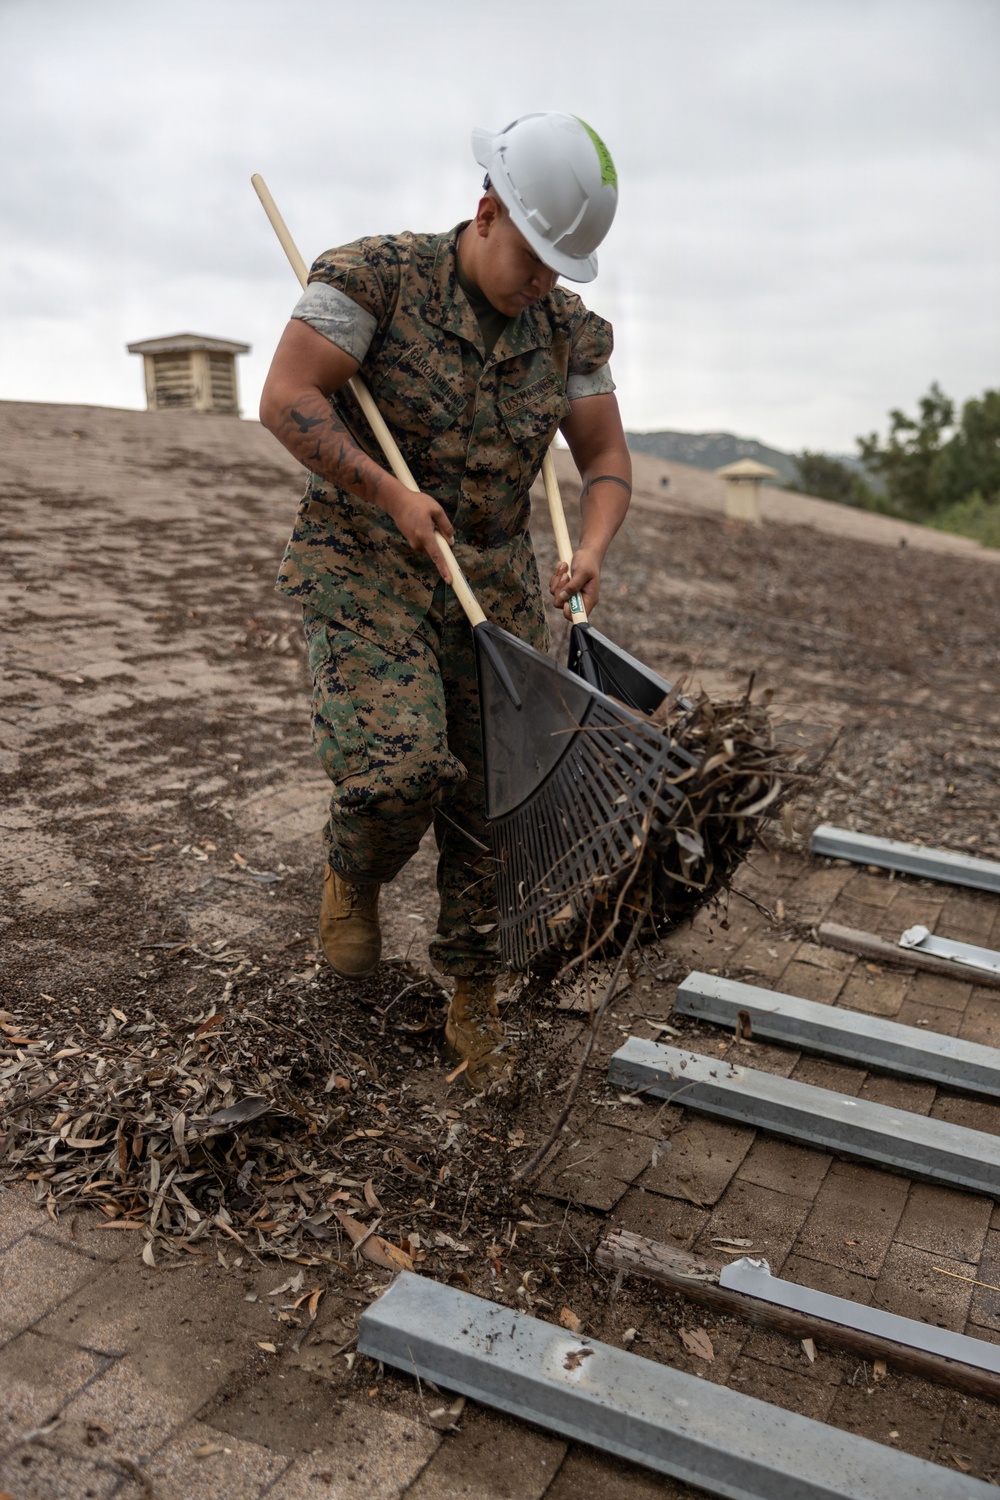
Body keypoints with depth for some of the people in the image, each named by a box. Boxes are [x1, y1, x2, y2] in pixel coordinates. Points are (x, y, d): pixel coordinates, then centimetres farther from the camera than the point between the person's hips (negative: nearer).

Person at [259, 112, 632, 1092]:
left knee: (492, 805, 3)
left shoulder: (566, 329, 4)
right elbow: (286, 398, -14)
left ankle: (474, 1010, 21)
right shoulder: (379, 275, -9)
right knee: (399, 768, -26)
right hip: (364, 563, -4)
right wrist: (391, 495, -20)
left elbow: (606, 457, 8)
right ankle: (353, 873, 13)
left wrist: (590, 551, -11)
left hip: (494, 581, 5)